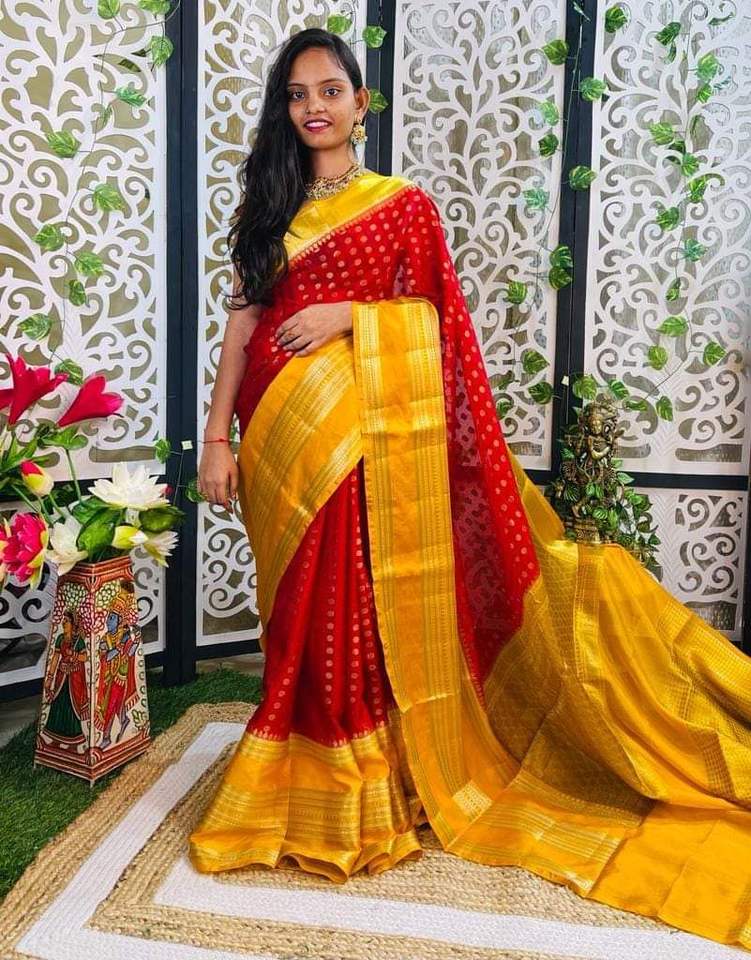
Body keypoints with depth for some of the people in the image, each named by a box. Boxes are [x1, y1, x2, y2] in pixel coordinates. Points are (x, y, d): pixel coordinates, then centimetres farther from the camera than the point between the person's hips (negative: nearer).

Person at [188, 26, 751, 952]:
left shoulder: (405, 205, 6)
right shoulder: (269, 209, 14)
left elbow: (433, 323, 3)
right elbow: (244, 319, 6)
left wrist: (345, 315, -12)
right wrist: (216, 438, -1)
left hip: (372, 433, -3)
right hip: (285, 434, 3)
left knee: (365, 608, -1)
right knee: (301, 614, 8)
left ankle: (367, 788, 18)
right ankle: (301, 785, 25)